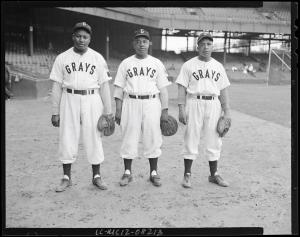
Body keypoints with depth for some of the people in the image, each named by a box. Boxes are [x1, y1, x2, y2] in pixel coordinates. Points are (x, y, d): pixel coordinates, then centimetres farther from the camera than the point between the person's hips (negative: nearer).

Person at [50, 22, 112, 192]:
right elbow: (57, 86, 5)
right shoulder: (62, 58, 5)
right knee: (67, 139, 2)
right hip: (69, 100, 1)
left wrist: (108, 111, 0)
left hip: (92, 100, 0)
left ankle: (97, 176, 16)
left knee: (94, 138, 2)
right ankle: (67, 178, 15)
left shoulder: (98, 58, 4)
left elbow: (104, 85, 3)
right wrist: (55, 112, 1)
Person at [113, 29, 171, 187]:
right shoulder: (125, 63, 8)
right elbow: (119, 88, 6)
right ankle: (127, 173, 15)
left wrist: (165, 110, 0)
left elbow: (163, 88, 7)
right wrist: (118, 109, 0)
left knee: (153, 139, 2)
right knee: (128, 139, 2)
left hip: (151, 103, 0)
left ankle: (154, 173, 14)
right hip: (131, 103, 0)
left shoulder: (157, 64, 9)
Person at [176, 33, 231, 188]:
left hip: (213, 105, 4)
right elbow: (182, 88, -2)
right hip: (194, 103, -3)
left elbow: (223, 90, 12)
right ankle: (187, 174, 8)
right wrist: (181, 109, -12)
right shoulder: (188, 65, 2)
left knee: (213, 141, 7)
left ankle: (214, 174, 19)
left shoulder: (218, 66, 13)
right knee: (191, 139, -1)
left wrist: (227, 111, 6)